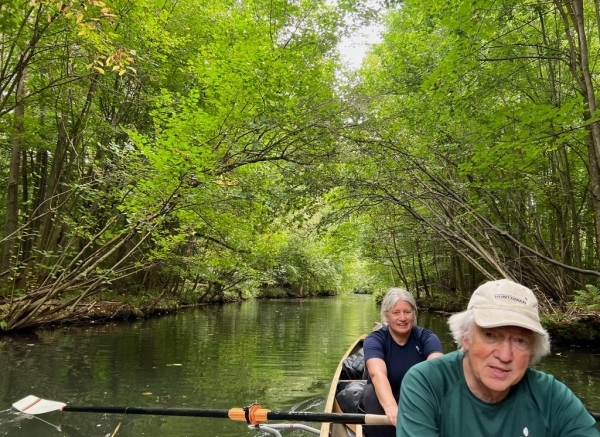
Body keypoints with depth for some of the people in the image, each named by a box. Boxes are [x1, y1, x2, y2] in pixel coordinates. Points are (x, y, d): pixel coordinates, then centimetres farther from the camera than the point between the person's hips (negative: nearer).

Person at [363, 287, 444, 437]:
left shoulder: (427, 337, -11)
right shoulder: (374, 340, -16)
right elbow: (377, 373, -36)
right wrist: (391, 407, -56)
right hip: (385, 398, -1)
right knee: (372, 394, -33)